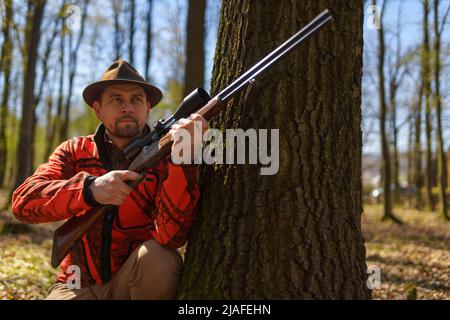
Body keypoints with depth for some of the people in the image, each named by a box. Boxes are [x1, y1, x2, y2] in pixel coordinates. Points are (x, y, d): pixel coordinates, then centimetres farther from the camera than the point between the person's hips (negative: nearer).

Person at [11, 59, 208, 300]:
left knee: (159, 257, -30)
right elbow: (23, 202, -15)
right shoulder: (75, 151, 1)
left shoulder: (163, 157, -7)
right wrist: (89, 188, -32)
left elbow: (170, 236, -23)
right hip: (79, 286, 0)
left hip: (139, 283, 0)